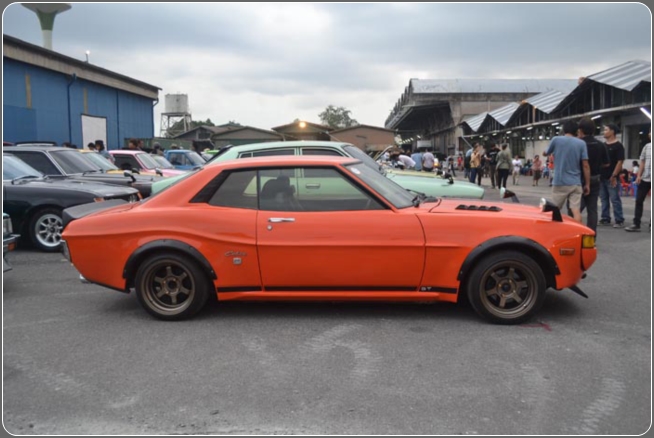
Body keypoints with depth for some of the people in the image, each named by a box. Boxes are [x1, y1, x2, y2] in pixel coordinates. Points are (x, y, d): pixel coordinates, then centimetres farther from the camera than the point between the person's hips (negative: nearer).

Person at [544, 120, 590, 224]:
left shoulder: (556, 140, -2)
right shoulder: (581, 143, 1)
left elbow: (546, 153, 17)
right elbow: (585, 166, -2)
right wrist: (587, 184, 3)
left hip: (559, 182, -1)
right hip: (576, 183, 1)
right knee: (576, 211, -3)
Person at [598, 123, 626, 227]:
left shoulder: (618, 146, -7)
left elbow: (620, 162, -11)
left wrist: (614, 176, -16)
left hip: (612, 178, -7)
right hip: (602, 177, 7)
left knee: (615, 199, -4)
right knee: (604, 199, 11)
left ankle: (619, 220, 1)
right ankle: (605, 219, 19)